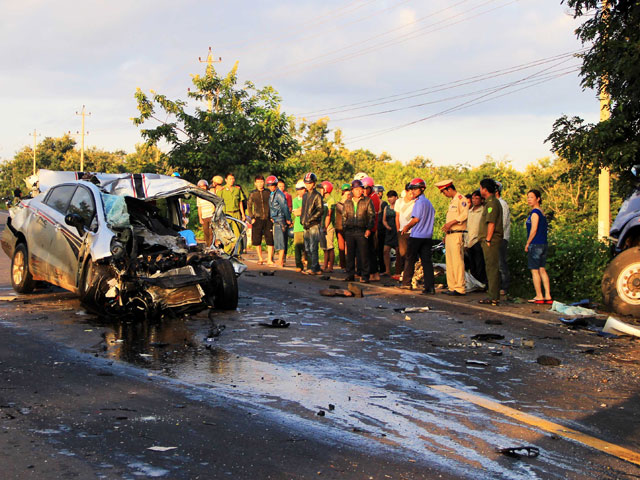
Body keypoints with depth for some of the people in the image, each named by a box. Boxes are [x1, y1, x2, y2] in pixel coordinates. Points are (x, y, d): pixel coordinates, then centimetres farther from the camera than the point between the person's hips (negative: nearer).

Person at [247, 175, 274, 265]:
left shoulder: (268, 193, 6)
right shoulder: (252, 194, 7)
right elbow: (249, 207, 13)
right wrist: (252, 218, 3)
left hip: (268, 220, -1)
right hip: (257, 219, 1)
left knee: (270, 240, -5)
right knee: (256, 240, 2)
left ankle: (270, 259, 1)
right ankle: (260, 258, 17)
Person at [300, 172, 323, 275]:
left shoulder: (317, 195, -6)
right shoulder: (305, 195, 17)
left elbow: (320, 211, -13)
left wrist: (310, 220, -16)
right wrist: (302, 219, 13)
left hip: (314, 225, -8)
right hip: (306, 225, 8)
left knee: (313, 248, -10)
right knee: (307, 249, 8)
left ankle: (314, 268, -8)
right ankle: (314, 268, 14)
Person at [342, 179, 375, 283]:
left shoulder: (367, 201, 5)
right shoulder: (347, 202, 15)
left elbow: (372, 215, 2)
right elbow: (344, 217, 19)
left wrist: (369, 229, -7)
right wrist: (344, 230, 11)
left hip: (362, 231, -3)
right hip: (349, 231, 3)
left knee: (364, 254, -4)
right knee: (350, 254, 6)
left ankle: (365, 275, 1)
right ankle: (350, 274, 14)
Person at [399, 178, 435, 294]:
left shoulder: (419, 202, -12)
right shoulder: (429, 202, 14)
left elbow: (416, 219, -15)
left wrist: (407, 227, 1)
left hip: (416, 236, -7)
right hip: (427, 236, 7)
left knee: (410, 260, 6)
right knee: (427, 261, 2)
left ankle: (406, 283, 13)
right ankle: (429, 287, -4)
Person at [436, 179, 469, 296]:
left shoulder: (461, 199, -7)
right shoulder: (452, 201, 23)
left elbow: (464, 215, -19)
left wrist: (450, 223, -21)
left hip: (457, 234, -10)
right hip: (449, 234, 10)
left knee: (457, 261, -11)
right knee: (449, 261, 9)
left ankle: (460, 288, -11)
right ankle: (452, 287, 13)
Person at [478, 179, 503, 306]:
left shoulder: (492, 203, -13)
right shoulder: (489, 202, 19)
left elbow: (491, 223, -19)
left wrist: (488, 239, -20)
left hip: (491, 240, -10)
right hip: (488, 240, 10)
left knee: (492, 268, -10)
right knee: (491, 267, 12)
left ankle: (494, 297, -10)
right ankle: (493, 296, 17)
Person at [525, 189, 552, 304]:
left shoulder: (535, 213, -13)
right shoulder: (542, 212, 14)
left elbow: (533, 230, -17)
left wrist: (527, 244, -8)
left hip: (535, 245, -9)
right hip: (543, 244, 9)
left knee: (534, 270, -2)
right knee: (542, 270, 9)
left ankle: (539, 297, -1)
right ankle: (548, 296, 8)